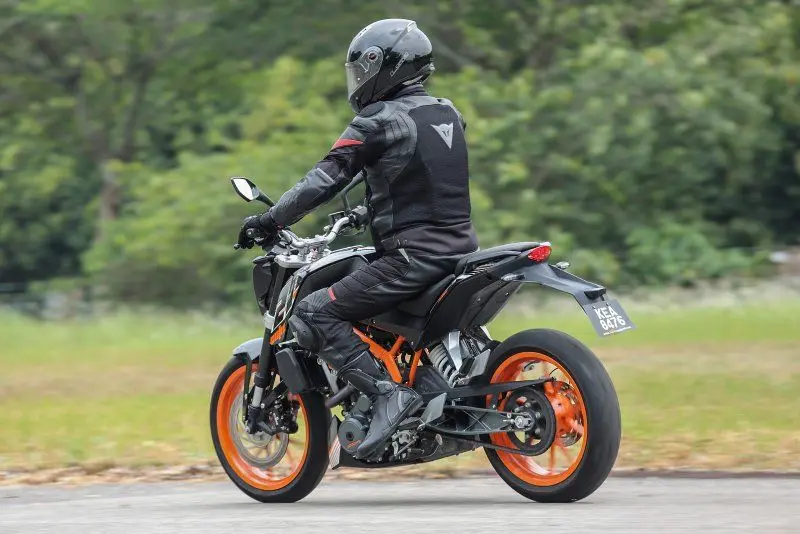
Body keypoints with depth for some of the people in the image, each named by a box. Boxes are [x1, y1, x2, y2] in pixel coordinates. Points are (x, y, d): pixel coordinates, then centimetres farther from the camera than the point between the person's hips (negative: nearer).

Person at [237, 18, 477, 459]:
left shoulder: (377, 123, -8)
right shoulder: (447, 112, 16)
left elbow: (325, 179, -13)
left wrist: (269, 220, -5)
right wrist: (368, 211, 40)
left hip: (412, 254, -9)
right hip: (459, 248, 9)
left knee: (313, 315, -9)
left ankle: (387, 392, -22)